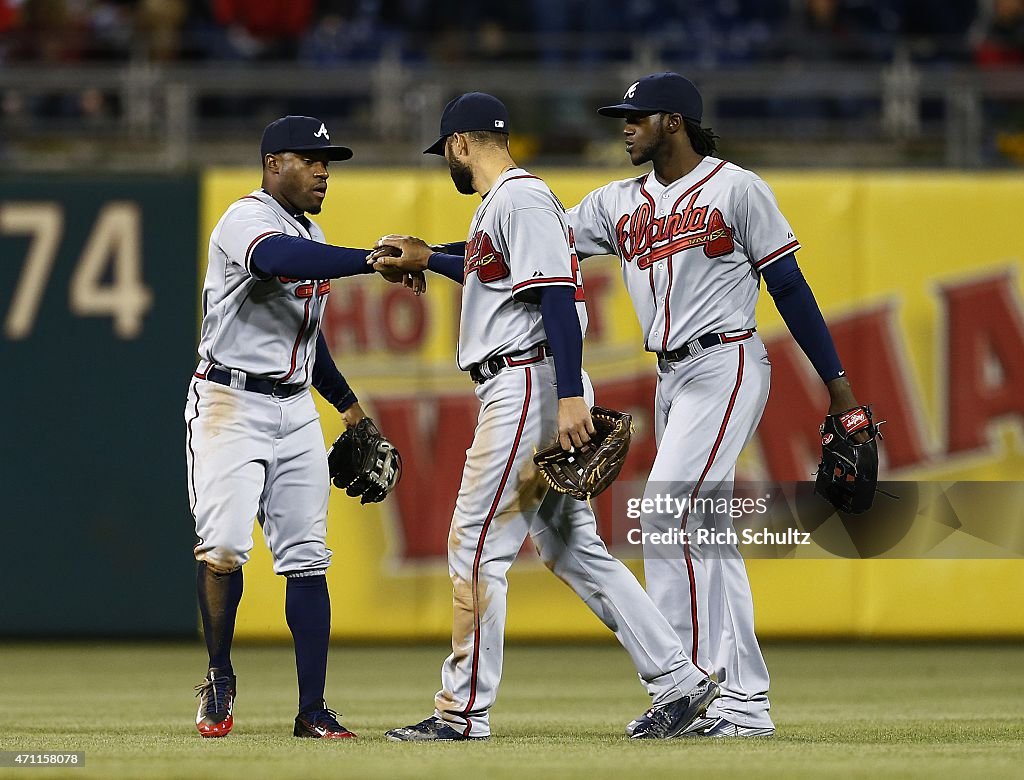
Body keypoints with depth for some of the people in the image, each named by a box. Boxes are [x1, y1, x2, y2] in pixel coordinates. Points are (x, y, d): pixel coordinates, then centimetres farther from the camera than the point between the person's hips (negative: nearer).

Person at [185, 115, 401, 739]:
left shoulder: (311, 236, 16)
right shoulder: (247, 221, -12)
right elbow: (277, 259, -37)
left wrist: (347, 401, 24)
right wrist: (371, 259, -43)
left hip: (296, 408, 7)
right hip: (231, 405, -7)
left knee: (307, 558, 2)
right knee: (225, 545, -18)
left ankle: (313, 710, 3)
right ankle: (221, 677, 3)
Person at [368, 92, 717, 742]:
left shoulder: (520, 197, -12)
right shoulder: (498, 204, 20)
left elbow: (557, 294, -21)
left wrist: (570, 396, -27)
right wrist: (427, 260, 40)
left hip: (529, 385, -10)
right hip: (520, 389, 10)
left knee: (478, 544, -7)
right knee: (571, 546, 9)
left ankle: (464, 711, -5)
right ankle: (678, 681, 7)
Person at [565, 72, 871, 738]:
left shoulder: (736, 189, -4)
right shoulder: (619, 204, 13)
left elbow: (789, 285, -3)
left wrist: (836, 380, -5)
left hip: (727, 365, -7)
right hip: (673, 377, 7)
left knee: (668, 512, -18)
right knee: (706, 533, 6)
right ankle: (745, 702, 9)